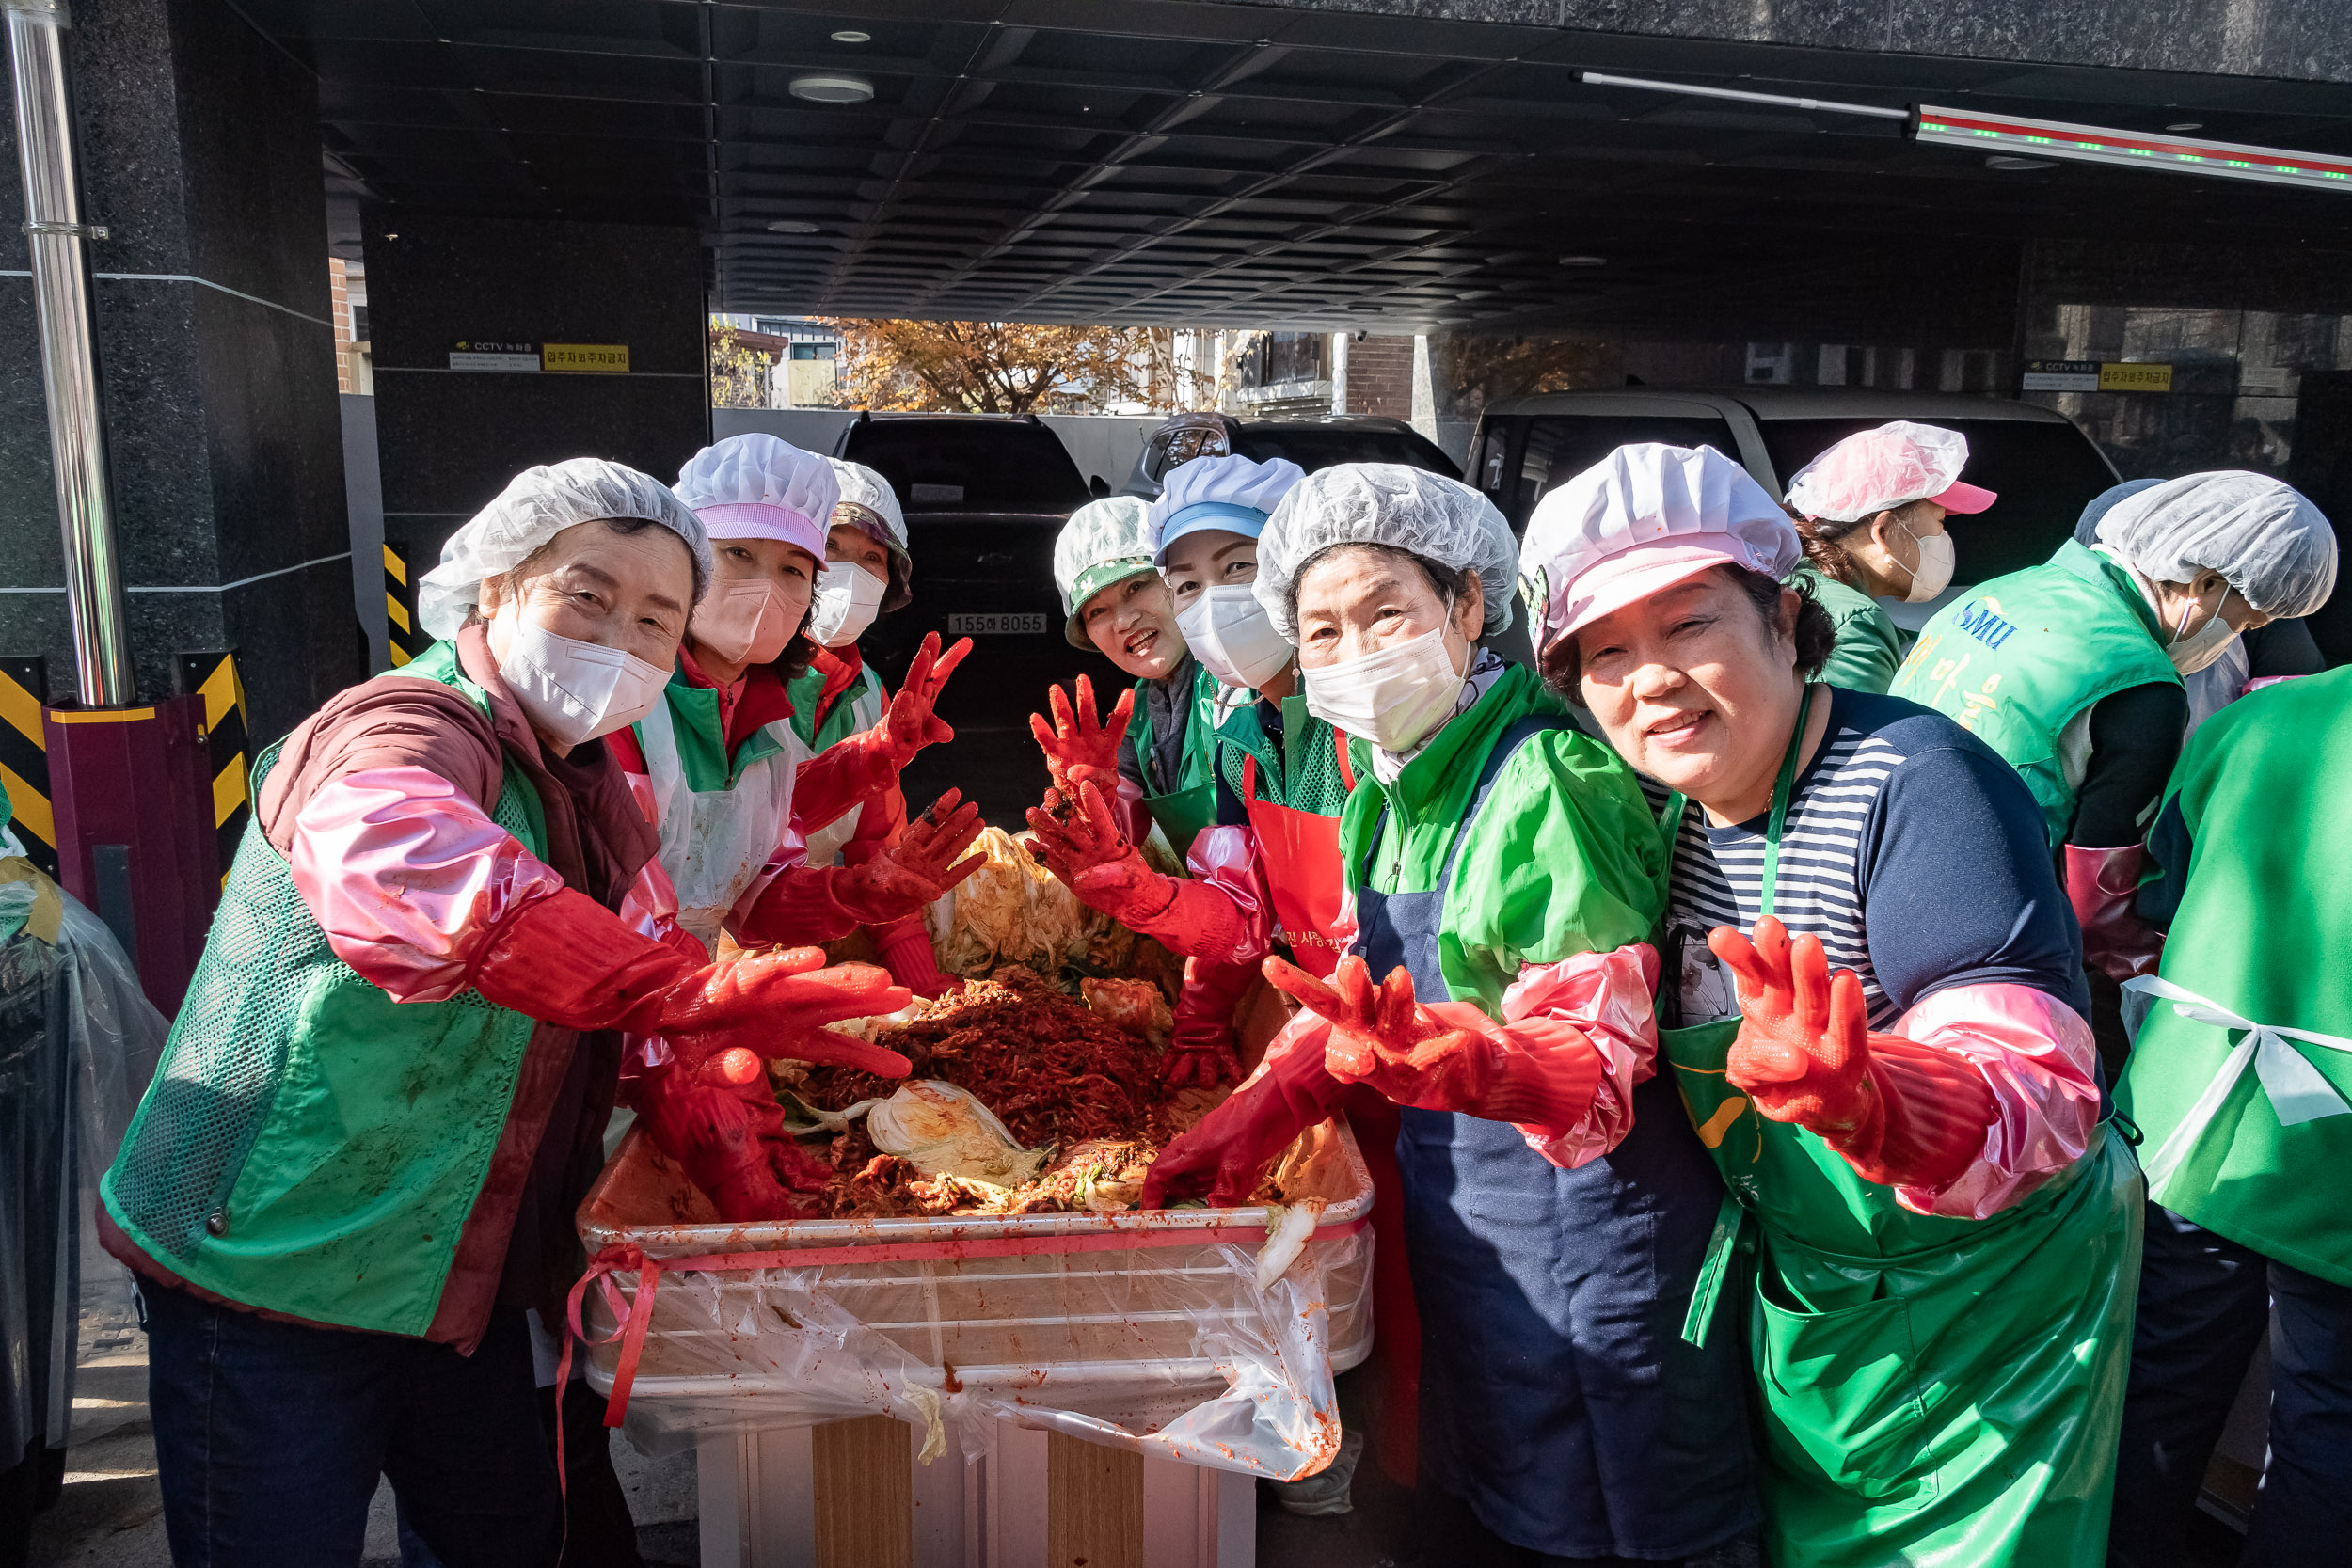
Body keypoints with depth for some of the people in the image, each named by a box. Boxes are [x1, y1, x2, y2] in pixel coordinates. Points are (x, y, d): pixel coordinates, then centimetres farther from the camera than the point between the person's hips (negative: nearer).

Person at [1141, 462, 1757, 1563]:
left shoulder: (1555, 778, -21)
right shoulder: (1382, 799, 4)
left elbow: (1598, 1057, -24)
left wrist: (1433, 1054, -42)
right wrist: (1263, 1103, -3)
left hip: (1579, 1224, -7)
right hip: (1452, 1217, 7)